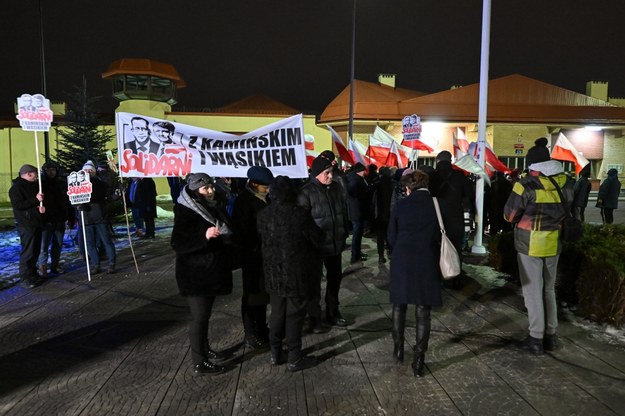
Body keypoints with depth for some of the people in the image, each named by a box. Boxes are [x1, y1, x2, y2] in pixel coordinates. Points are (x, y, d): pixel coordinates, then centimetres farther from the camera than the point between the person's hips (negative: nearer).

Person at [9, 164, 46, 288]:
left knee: (36, 250, 11)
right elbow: (18, 205, -19)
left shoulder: (34, 186, 17)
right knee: (28, 251, -8)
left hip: (36, 223, 8)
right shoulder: (16, 188, -9)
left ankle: (33, 273, 21)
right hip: (26, 224, -8)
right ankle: (26, 277, -1)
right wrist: (36, 199, -21)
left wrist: (42, 206, 0)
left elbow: (41, 200, 23)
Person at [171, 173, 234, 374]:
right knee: (199, 316, -1)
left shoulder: (210, 209, 10)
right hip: (196, 275, -9)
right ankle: (199, 362, 10)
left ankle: (205, 350, 34)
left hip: (210, 272, 9)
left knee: (205, 314, 19)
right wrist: (204, 236, -35)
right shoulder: (185, 213, -17)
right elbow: (177, 244, -26)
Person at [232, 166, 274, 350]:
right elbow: (242, 231, -18)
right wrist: (252, 251, -16)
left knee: (262, 292, 17)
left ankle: (261, 330, 32)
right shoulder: (243, 200, -15)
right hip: (252, 255, -8)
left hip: (265, 253, 8)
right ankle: (251, 336, 15)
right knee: (252, 294, 3)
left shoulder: (264, 198, 8)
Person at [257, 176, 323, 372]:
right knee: (294, 315, 7)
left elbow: (260, 240, 5)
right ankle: (294, 359, 16)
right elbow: (317, 238, -7)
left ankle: (275, 354, 28)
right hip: (296, 272, -4)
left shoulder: (263, 215, -6)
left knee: (277, 313, 18)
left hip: (273, 273, 5)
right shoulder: (300, 214, -19)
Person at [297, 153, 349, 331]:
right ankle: (314, 317, 23)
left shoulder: (337, 187, 3)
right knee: (315, 281, 6)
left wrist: (344, 234, 13)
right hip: (316, 245, -6)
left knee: (335, 278, 17)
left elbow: (344, 212, 12)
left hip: (335, 244, 6)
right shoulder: (306, 192, -15)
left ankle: (332, 312, 36)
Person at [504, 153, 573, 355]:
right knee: (549, 289, 18)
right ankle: (551, 335, 25)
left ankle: (536, 338, 10)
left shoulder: (526, 185, -18)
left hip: (530, 244, -5)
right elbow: (566, 211, 13)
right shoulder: (566, 183, -1)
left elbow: (509, 215, -9)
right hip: (554, 244, 5)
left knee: (533, 291, 4)